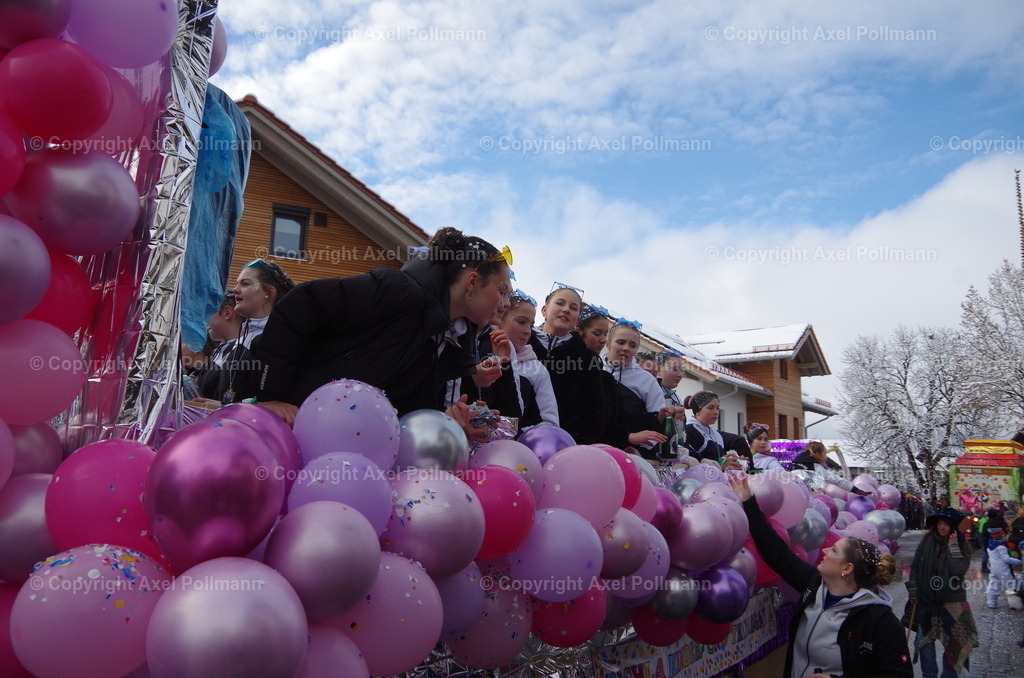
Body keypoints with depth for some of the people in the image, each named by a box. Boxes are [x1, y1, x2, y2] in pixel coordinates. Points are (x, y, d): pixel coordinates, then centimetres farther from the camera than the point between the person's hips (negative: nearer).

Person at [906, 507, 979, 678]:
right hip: (926, 600, 2)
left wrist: (953, 546, -19)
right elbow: (915, 567, 3)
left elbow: (959, 570, -21)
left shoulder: (962, 545, -6)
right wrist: (913, 592, 2)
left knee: (955, 641, 1)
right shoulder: (926, 541, -2)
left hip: (952, 601, -2)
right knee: (925, 638, 11)